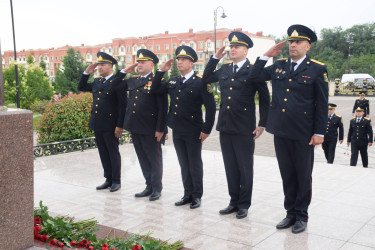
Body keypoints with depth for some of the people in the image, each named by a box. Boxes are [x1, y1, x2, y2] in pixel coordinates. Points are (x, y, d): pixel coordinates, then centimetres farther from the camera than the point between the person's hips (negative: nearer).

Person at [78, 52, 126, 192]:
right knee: (103, 153, 13)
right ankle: (108, 179, 23)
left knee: (113, 153, 3)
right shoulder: (96, 82, 13)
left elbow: (122, 105, -13)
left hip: (110, 126, -7)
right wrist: (86, 73, 11)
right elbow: (81, 88, 26)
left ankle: (116, 181, 14)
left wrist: (120, 125, -17)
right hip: (97, 124, 7)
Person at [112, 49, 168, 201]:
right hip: (135, 128, 7)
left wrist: (160, 129, -16)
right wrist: (125, 71, 10)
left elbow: (163, 107, -13)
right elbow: (116, 86, 20)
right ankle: (149, 186, 27)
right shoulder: (132, 81, 12)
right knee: (143, 159, 15)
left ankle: (157, 188, 18)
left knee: (154, 159, 6)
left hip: (150, 130, -7)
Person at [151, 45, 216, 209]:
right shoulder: (173, 82, 11)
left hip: (193, 132, -6)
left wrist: (206, 129, -12)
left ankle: (197, 196, 18)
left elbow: (210, 107, -10)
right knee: (184, 164, 14)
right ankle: (188, 194, 25)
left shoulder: (200, 82, -8)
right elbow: (155, 90, 11)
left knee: (195, 164, 6)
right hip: (177, 131, 6)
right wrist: (161, 71, 2)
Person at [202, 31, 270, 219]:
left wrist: (262, 124, -7)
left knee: (245, 169, 6)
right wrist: (215, 58, 14)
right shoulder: (224, 70, 11)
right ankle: (234, 201, 25)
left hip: (244, 128, -5)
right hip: (225, 127, 6)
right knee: (230, 168, 13)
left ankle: (244, 204, 18)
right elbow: (206, 79, 25)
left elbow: (265, 99, -3)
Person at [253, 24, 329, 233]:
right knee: (287, 175, 13)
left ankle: (301, 215, 22)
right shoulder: (279, 66, 9)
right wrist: (266, 56, 5)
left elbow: (322, 104, -5)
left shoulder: (318, 69, -4)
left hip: (303, 133, -4)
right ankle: (291, 212, 27)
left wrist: (319, 133, -9)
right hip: (280, 131, 4)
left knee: (303, 176, 8)